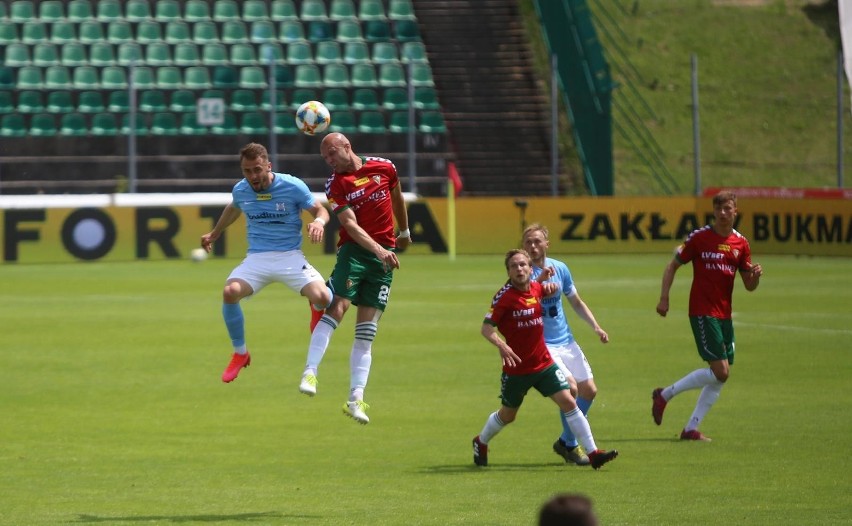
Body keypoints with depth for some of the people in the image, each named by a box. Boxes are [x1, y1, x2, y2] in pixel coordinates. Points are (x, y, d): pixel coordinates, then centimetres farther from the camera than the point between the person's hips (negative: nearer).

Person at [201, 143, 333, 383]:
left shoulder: (292, 186, -10)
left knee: (322, 297, -25)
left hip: (290, 256, -2)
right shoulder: (240, 190, 1)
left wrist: (318, 221, -23)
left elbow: (319, 209, 1)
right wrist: (214, 234, 39)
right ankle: (240, 353, -4)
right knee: (230, 292, -28)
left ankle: (316, 309, 21)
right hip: (257, 258, 2)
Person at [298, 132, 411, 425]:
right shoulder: (335, 185, -4)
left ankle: (356, 399, 0)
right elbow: (350, 224, -15)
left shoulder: (384, 167, 4)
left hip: (385, 253, 2)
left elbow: (397, 198, 23)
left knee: (366, 332, 1)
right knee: (337, 307, -23)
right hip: (354, 250, -2)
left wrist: (404, 232, 35)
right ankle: (310, 373, -22)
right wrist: (378, 249, -28)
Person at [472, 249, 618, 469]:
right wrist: (501, 345, -38)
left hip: (544, 364, 4)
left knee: (568, 402, -9)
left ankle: (593, 453, -9)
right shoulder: (505, 296, -16)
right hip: (516, 367, -4)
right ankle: (480, 443, 43)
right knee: (507, 415, 14)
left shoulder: (537, 288, 1)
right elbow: (486, 328, -19)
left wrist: (544, 280, 4)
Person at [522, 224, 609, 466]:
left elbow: (576, 302, 17)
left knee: (589, 390, 5)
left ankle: (565, 441, 22)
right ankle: (570, 446, -4)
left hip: (566, 341, 6)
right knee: (570, 388, -20)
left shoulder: (560, 269, 4)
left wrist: (595, 327, 6)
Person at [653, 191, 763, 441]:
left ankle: (691, 429, 12)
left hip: (724, 315, 6)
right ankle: (665, 395, 0)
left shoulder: (741, 243, 8)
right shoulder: (699, 237, -6)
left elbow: (749, 286, 11)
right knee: (720, 371, -15)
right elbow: (673, 265, 1)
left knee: (720, 378, 4)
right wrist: (664, 298, -8)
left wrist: (756, 275, -12)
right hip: (703, 313, -6)